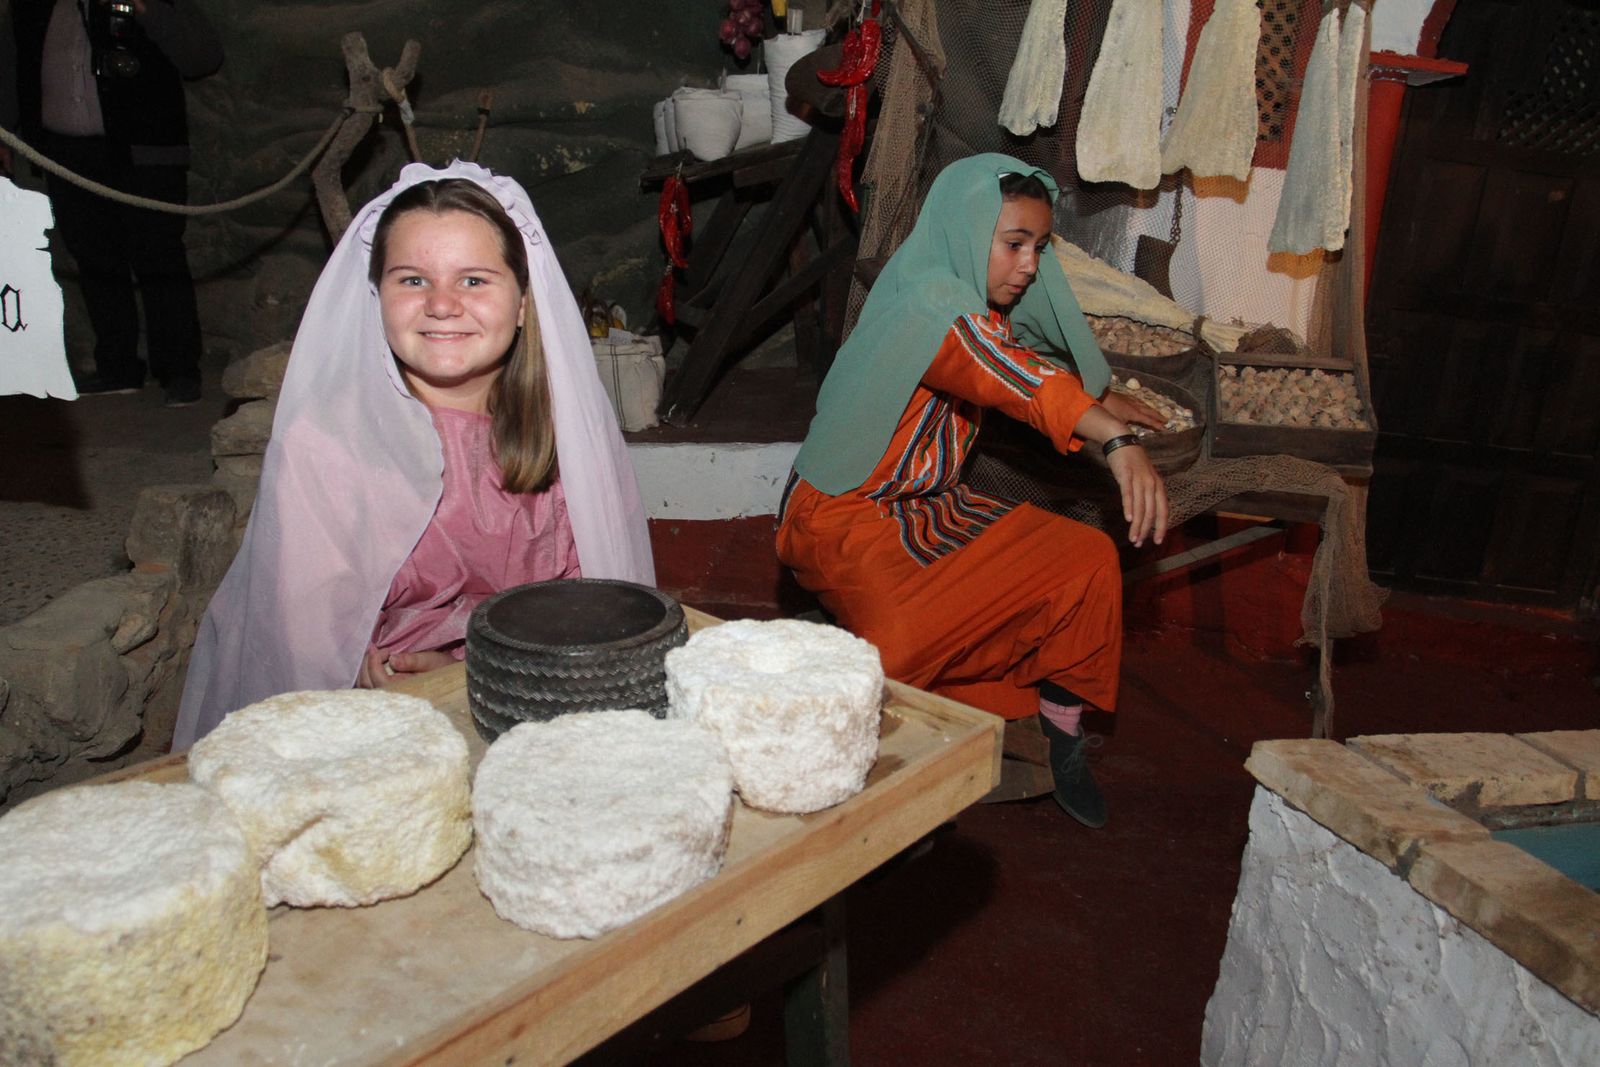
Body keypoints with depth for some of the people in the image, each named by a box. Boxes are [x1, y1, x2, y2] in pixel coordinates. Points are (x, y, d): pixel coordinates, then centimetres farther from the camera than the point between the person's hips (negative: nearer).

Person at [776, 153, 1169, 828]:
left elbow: (1020, 365, 30)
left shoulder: (982, 306, 7)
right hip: (848, 521, -8)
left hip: (934, 507, 9)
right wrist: (1116, 442, -51)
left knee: (1089, 560, -6)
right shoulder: (927, 303, -22)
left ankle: (1061, 725, 10)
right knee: (899, 645, -35)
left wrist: (1101, 398, 29)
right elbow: (1015, 381, -39)